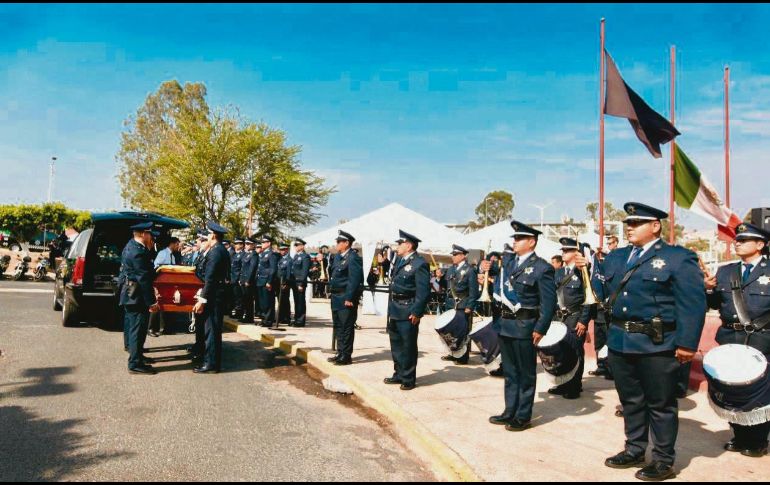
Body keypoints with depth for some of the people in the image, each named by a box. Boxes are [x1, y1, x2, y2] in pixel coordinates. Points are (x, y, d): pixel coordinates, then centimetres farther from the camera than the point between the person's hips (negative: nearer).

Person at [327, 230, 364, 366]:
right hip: (336, 298, 10)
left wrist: (349, 298, -22)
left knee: (346, 327, -2)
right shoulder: (338, 257, 15)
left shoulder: (353, 258, -14)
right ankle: (340, 353, 26)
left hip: (346, 298, -9)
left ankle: (346, 356, 6)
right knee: (338, 326, 16)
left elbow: (354, 280, -19)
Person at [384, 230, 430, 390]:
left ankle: (408, 379, 14)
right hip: (394, 310, 9)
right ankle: (399, 374, 31)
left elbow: (424, 291, -17)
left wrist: (417, 313, -19)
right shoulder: (399, 260, 12)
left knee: (408, 346, 2)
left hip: (408, 312, -9)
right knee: (396, 344, 18)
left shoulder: (420, 264, -14)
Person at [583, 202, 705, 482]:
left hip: (656, 345, -6)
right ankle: (634, 450, 32)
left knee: (660, 404, 7)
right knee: (630, 401, 17)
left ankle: (664, 461, 21)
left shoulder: (679, 258, -6)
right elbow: (601, 292, 13)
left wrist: (687, 344, -16)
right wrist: (586, 270, -2)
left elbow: (693, 303, -11)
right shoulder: (615, 258, 12)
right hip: (620, 341, 6)